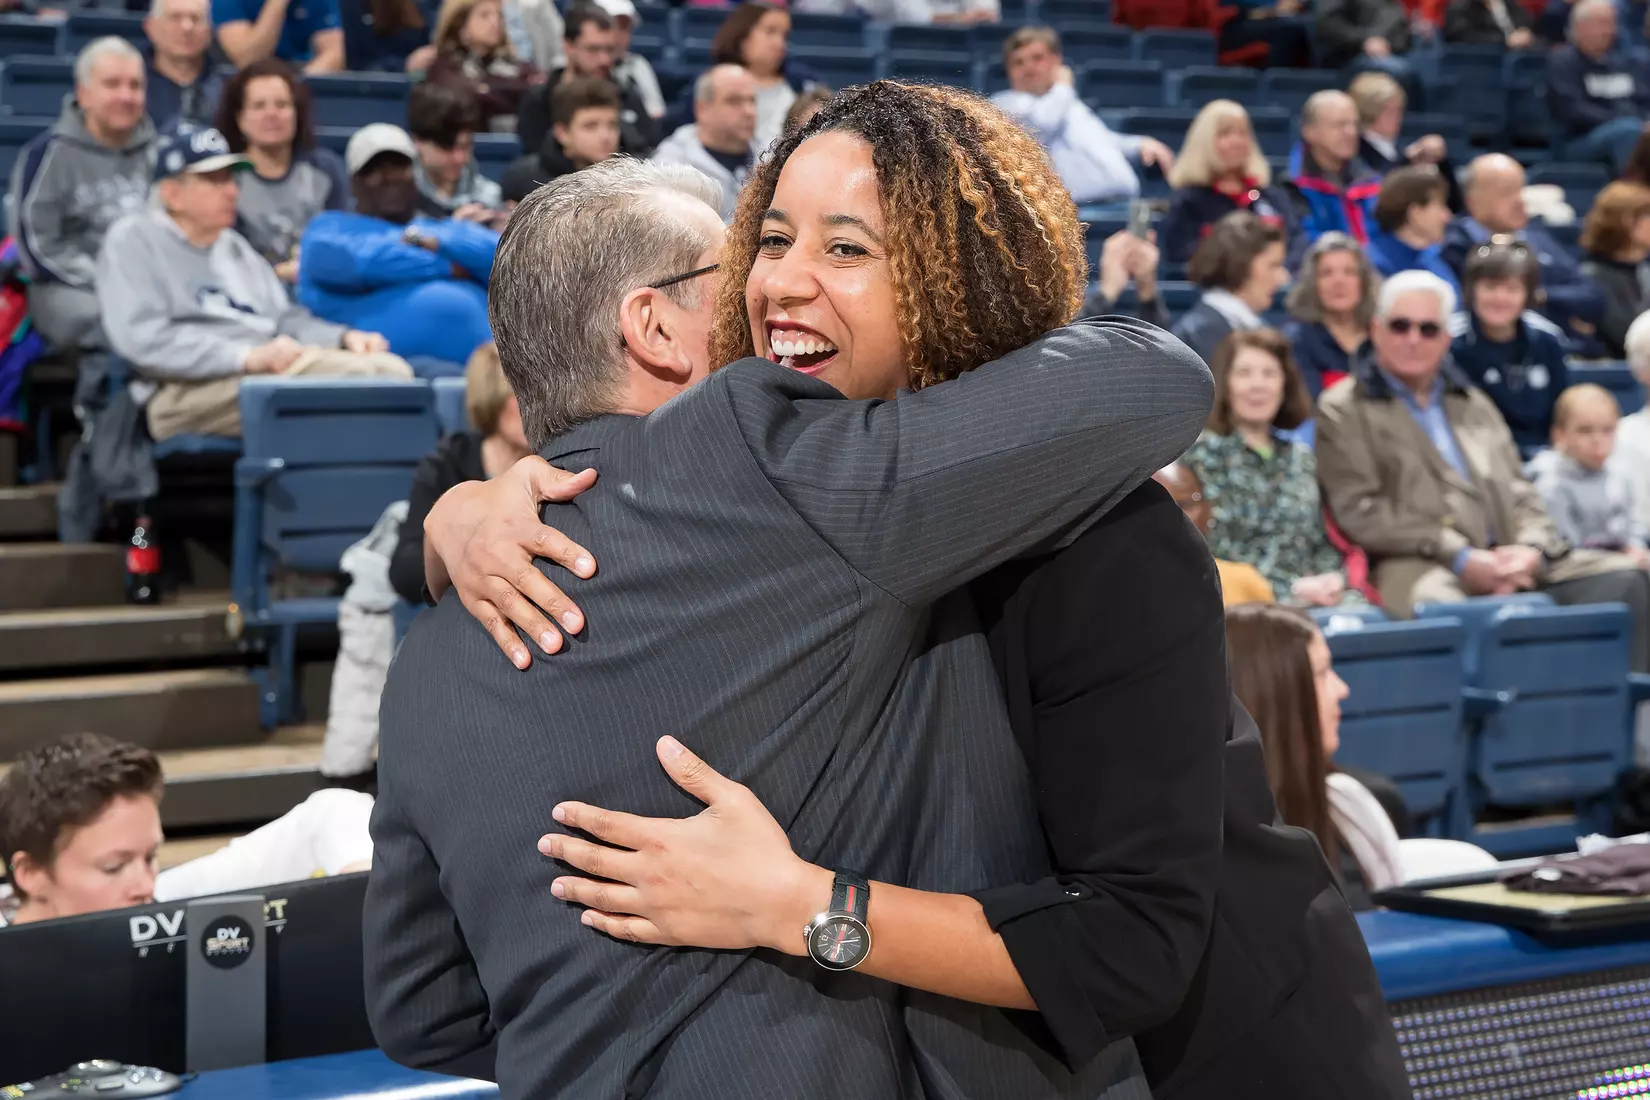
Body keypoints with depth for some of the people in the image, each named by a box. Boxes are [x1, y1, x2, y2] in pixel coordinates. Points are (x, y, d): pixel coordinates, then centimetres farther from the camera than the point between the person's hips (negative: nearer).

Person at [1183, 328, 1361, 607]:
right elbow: (1212, 553, -8)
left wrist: (1334, 580, -3)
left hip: (1313, 597, 6)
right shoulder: (1202, 454, 1)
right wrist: (1293, 588, -14)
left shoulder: (1301, 458, 19)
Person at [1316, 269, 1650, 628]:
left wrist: (1532, 547, -3)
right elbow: (1360, 511, -2)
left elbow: (1519, 493, 22)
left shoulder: (1474, 405, 28)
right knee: (1437, 605, -42)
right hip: (1423, 568, -6)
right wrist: (1460, 558, -13)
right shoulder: (1342, 410, 10)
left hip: (1506, 561, 6)